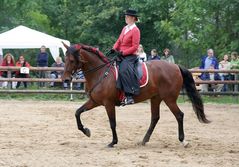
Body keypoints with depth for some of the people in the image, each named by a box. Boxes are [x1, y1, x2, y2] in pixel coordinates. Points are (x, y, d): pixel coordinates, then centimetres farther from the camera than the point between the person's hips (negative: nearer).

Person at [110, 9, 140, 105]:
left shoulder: (135, 30, -8)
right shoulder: (125, 28, 17)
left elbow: (135, 47, -13)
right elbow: (119, 41, 19)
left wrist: (123, 52, -20)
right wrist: (114, 49, 0)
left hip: (130, 56, -10)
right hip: (121, 55, 10)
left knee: (124, 70, -33)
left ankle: (129, 96, -38)